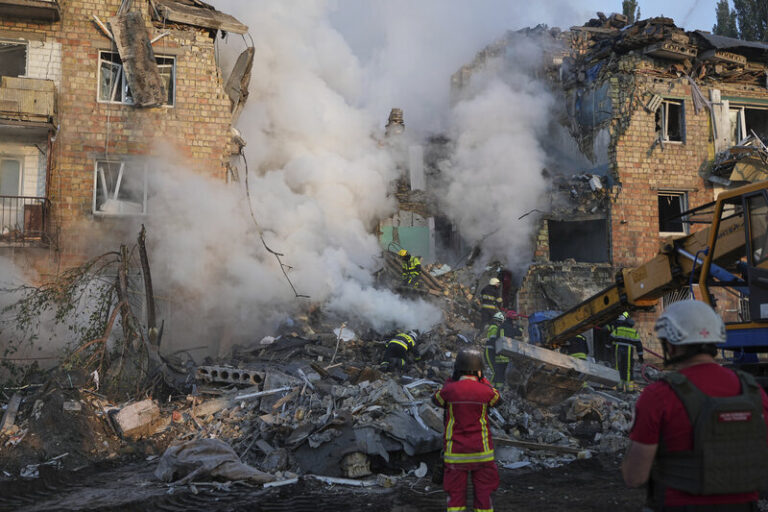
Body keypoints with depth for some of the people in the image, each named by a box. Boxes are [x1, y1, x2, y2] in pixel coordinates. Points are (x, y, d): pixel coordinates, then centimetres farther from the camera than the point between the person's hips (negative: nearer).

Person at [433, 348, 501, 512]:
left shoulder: (450, 390, -10)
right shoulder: (485, 391, -10)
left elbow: (436, 399, 13)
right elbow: (497, 398, 15)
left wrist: (452, 378, 13)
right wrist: (481, 379, 12)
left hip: (455, 453, 0)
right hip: (481, 452, 0)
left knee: (455, 494, 9)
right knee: (483, 494, 10)